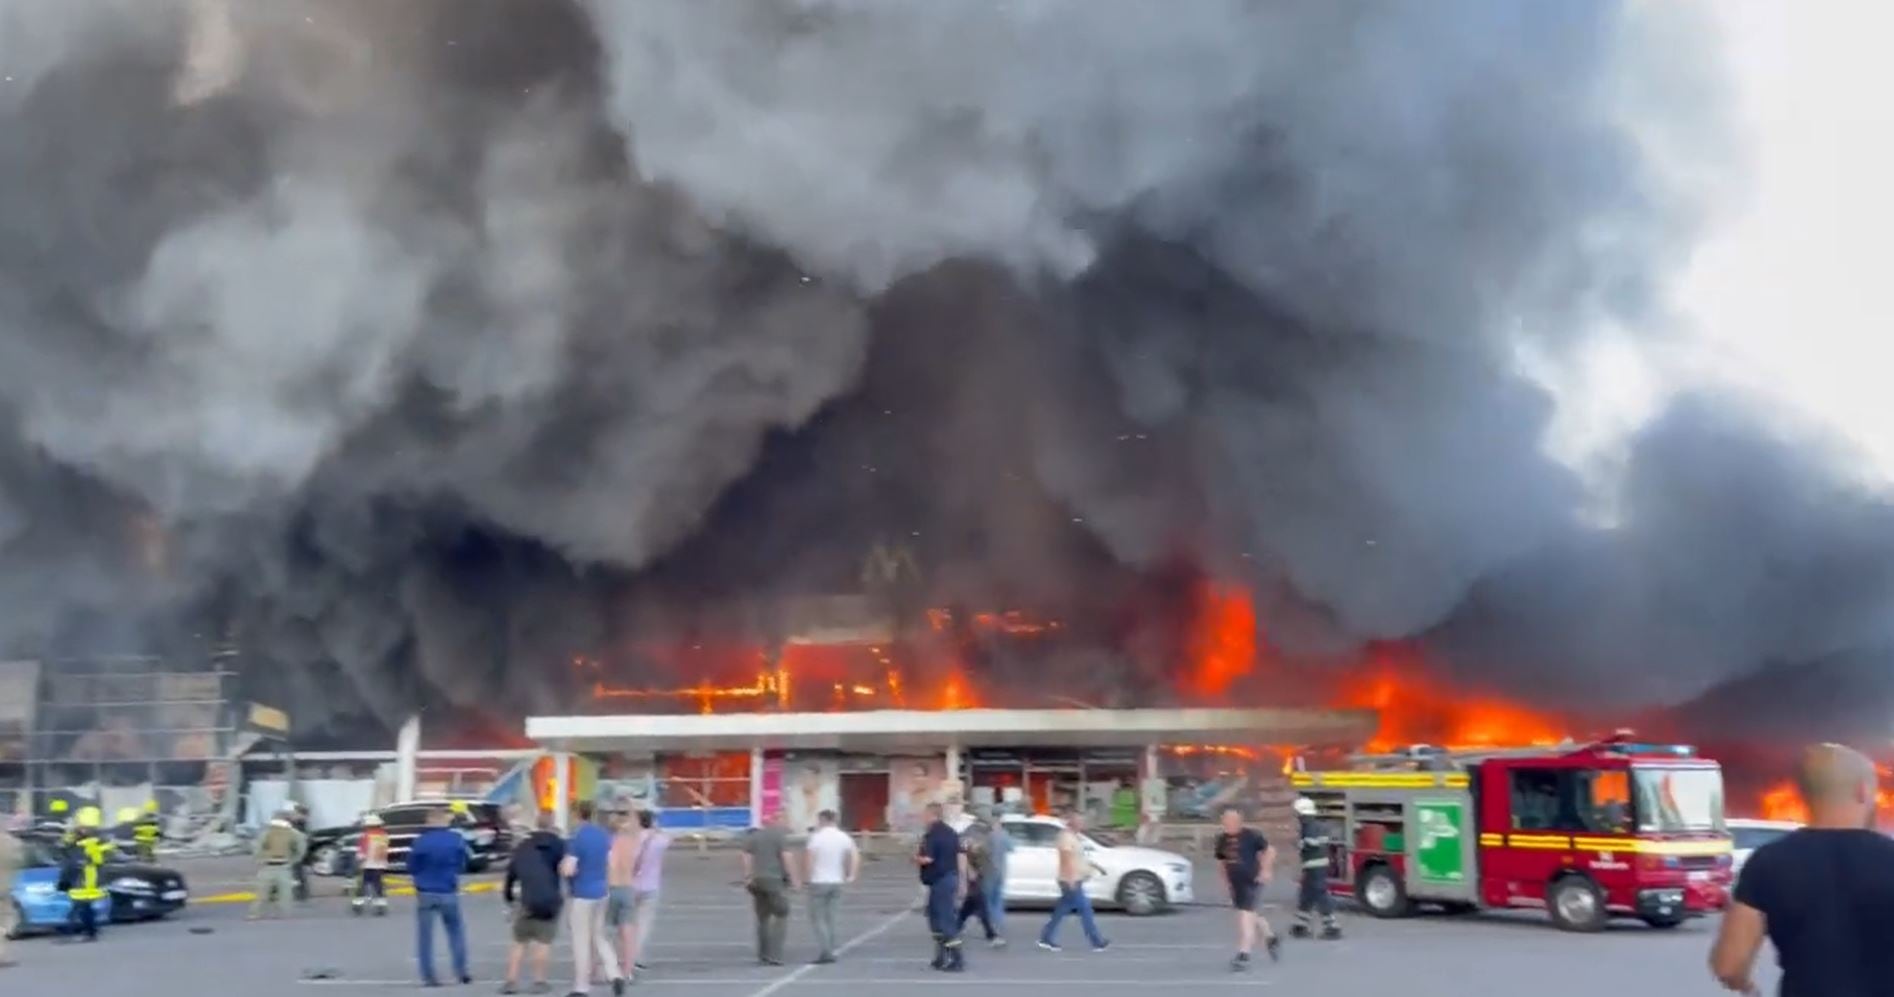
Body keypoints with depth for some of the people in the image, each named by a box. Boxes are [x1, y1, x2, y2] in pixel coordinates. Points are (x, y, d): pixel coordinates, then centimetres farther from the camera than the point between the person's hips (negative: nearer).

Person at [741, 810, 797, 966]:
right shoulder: (780, 836, -3)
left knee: (762, 918, 14)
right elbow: (786, 859, -9)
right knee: (781, 917, 0)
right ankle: (774, 955, -9)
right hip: (775, 879, -6)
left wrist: (748, 879, 9)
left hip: (757, 881, 6)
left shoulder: (754, 836, 14)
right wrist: (793, 879, -4)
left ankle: (763, 956, 15)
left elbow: (747, 858, 9)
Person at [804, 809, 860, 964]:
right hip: (836, 882, 5)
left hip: (818, 882, -5)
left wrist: (806, 876, -4)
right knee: (830, 918, 14)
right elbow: (856, 857, 2)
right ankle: (829, 952, 12)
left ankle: (825, 952, -11)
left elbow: (808, 858, -15)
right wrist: (851, 876, 7)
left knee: (817, 918, 0)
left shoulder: (816, 837, -9)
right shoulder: (844, 837, 5)